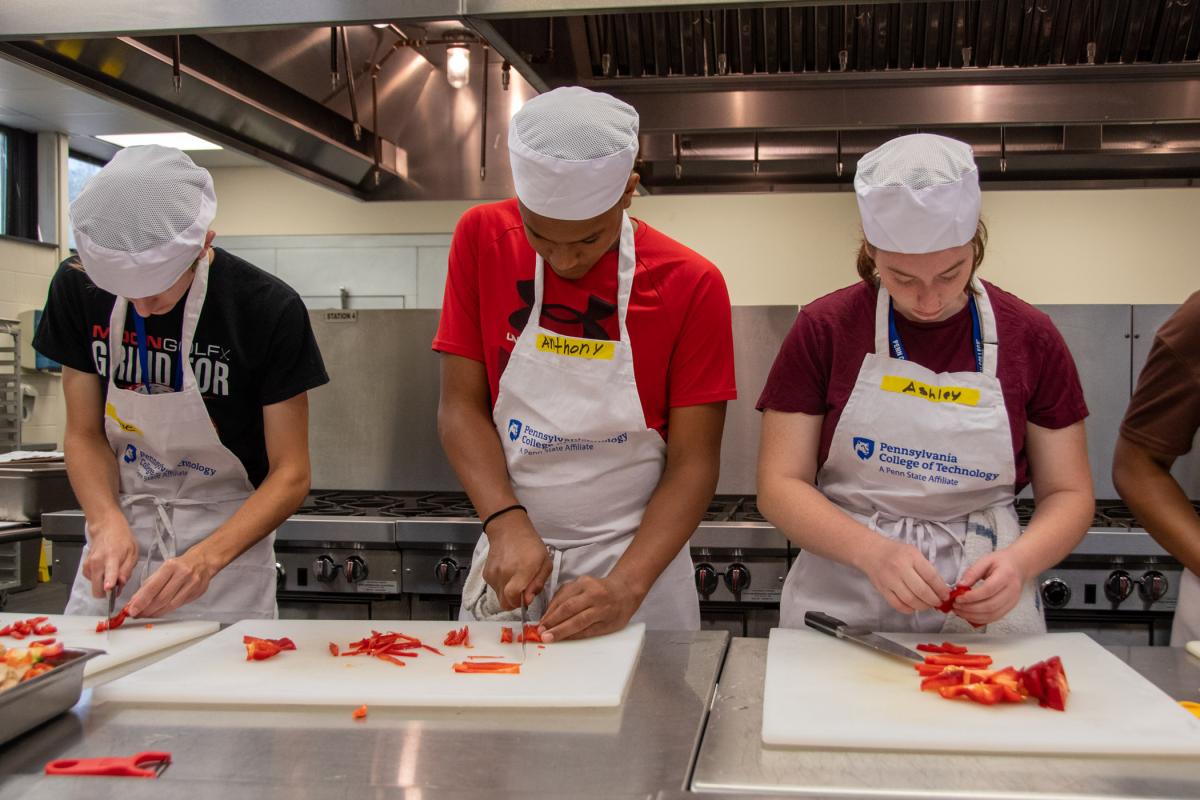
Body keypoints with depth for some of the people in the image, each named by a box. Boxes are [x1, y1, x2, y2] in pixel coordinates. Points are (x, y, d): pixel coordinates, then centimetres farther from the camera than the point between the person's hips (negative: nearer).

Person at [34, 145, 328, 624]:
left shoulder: (270, 310, -18)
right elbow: (84, 435, 1)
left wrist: (208, 557, -28)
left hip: (228, 537, -3)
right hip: (122, 536, 3)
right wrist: (109, 524, -17)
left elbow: (290, 474, -14)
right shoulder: (78, 288, -7)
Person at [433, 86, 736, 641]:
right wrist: (508, 524, -19)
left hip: (636, 559, -1)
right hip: (512, 554, 2)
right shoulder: (482, 240, -6)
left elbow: (693, 463, -11)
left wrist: (626, 589, -22)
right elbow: (461, 406, -5)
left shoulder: (691, 285, -11)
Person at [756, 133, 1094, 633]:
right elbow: (779, 485, -4)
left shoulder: (1031, 338, 2)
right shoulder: (823, 329, -2)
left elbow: (1068, 493, 6)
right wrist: (871, 551, -21)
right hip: (841, 608, 0)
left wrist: (1019, 562, -15)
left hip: (985, 613, 1)